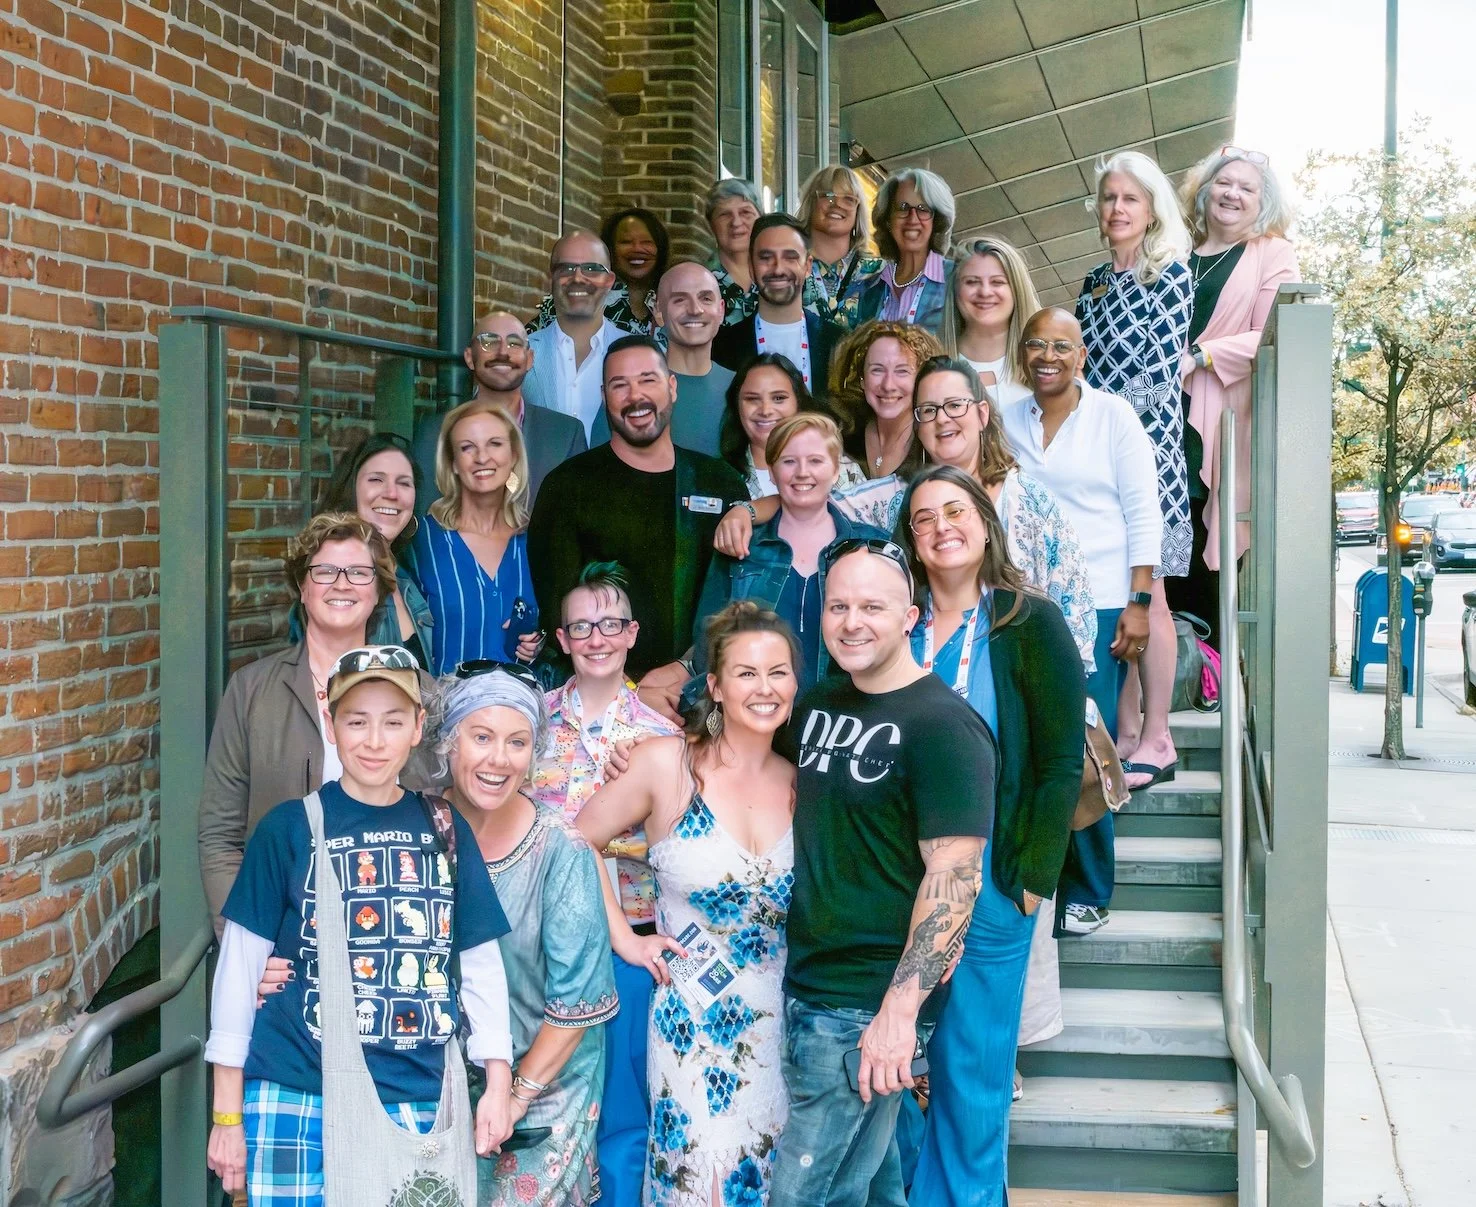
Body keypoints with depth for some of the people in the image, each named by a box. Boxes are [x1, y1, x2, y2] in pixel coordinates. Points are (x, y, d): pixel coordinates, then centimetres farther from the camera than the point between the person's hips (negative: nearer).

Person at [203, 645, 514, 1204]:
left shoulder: (445, 830, 6)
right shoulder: (290, 828, -2)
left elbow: (481, 962, 11)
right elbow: (240, 965, 0)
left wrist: (498, 1086, 6)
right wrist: (228, 1114, 0)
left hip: (419, 1102, 2)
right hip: (297, 1097, -2)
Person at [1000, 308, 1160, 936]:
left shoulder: (1112, 414, 1)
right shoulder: (1007, 419, 9)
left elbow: (1143, 511, -1)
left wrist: (1137, 602, -7)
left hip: (1097, 606, -3)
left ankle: (1087, 893, 9)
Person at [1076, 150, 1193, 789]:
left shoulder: (1170, 275, -1)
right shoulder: (1094, 282, 17)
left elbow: (1160, 369, -9)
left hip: (1144, 443, -6)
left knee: (1144, 593, -7)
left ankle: (1156, 740, -3)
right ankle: (1125, 730, 11)